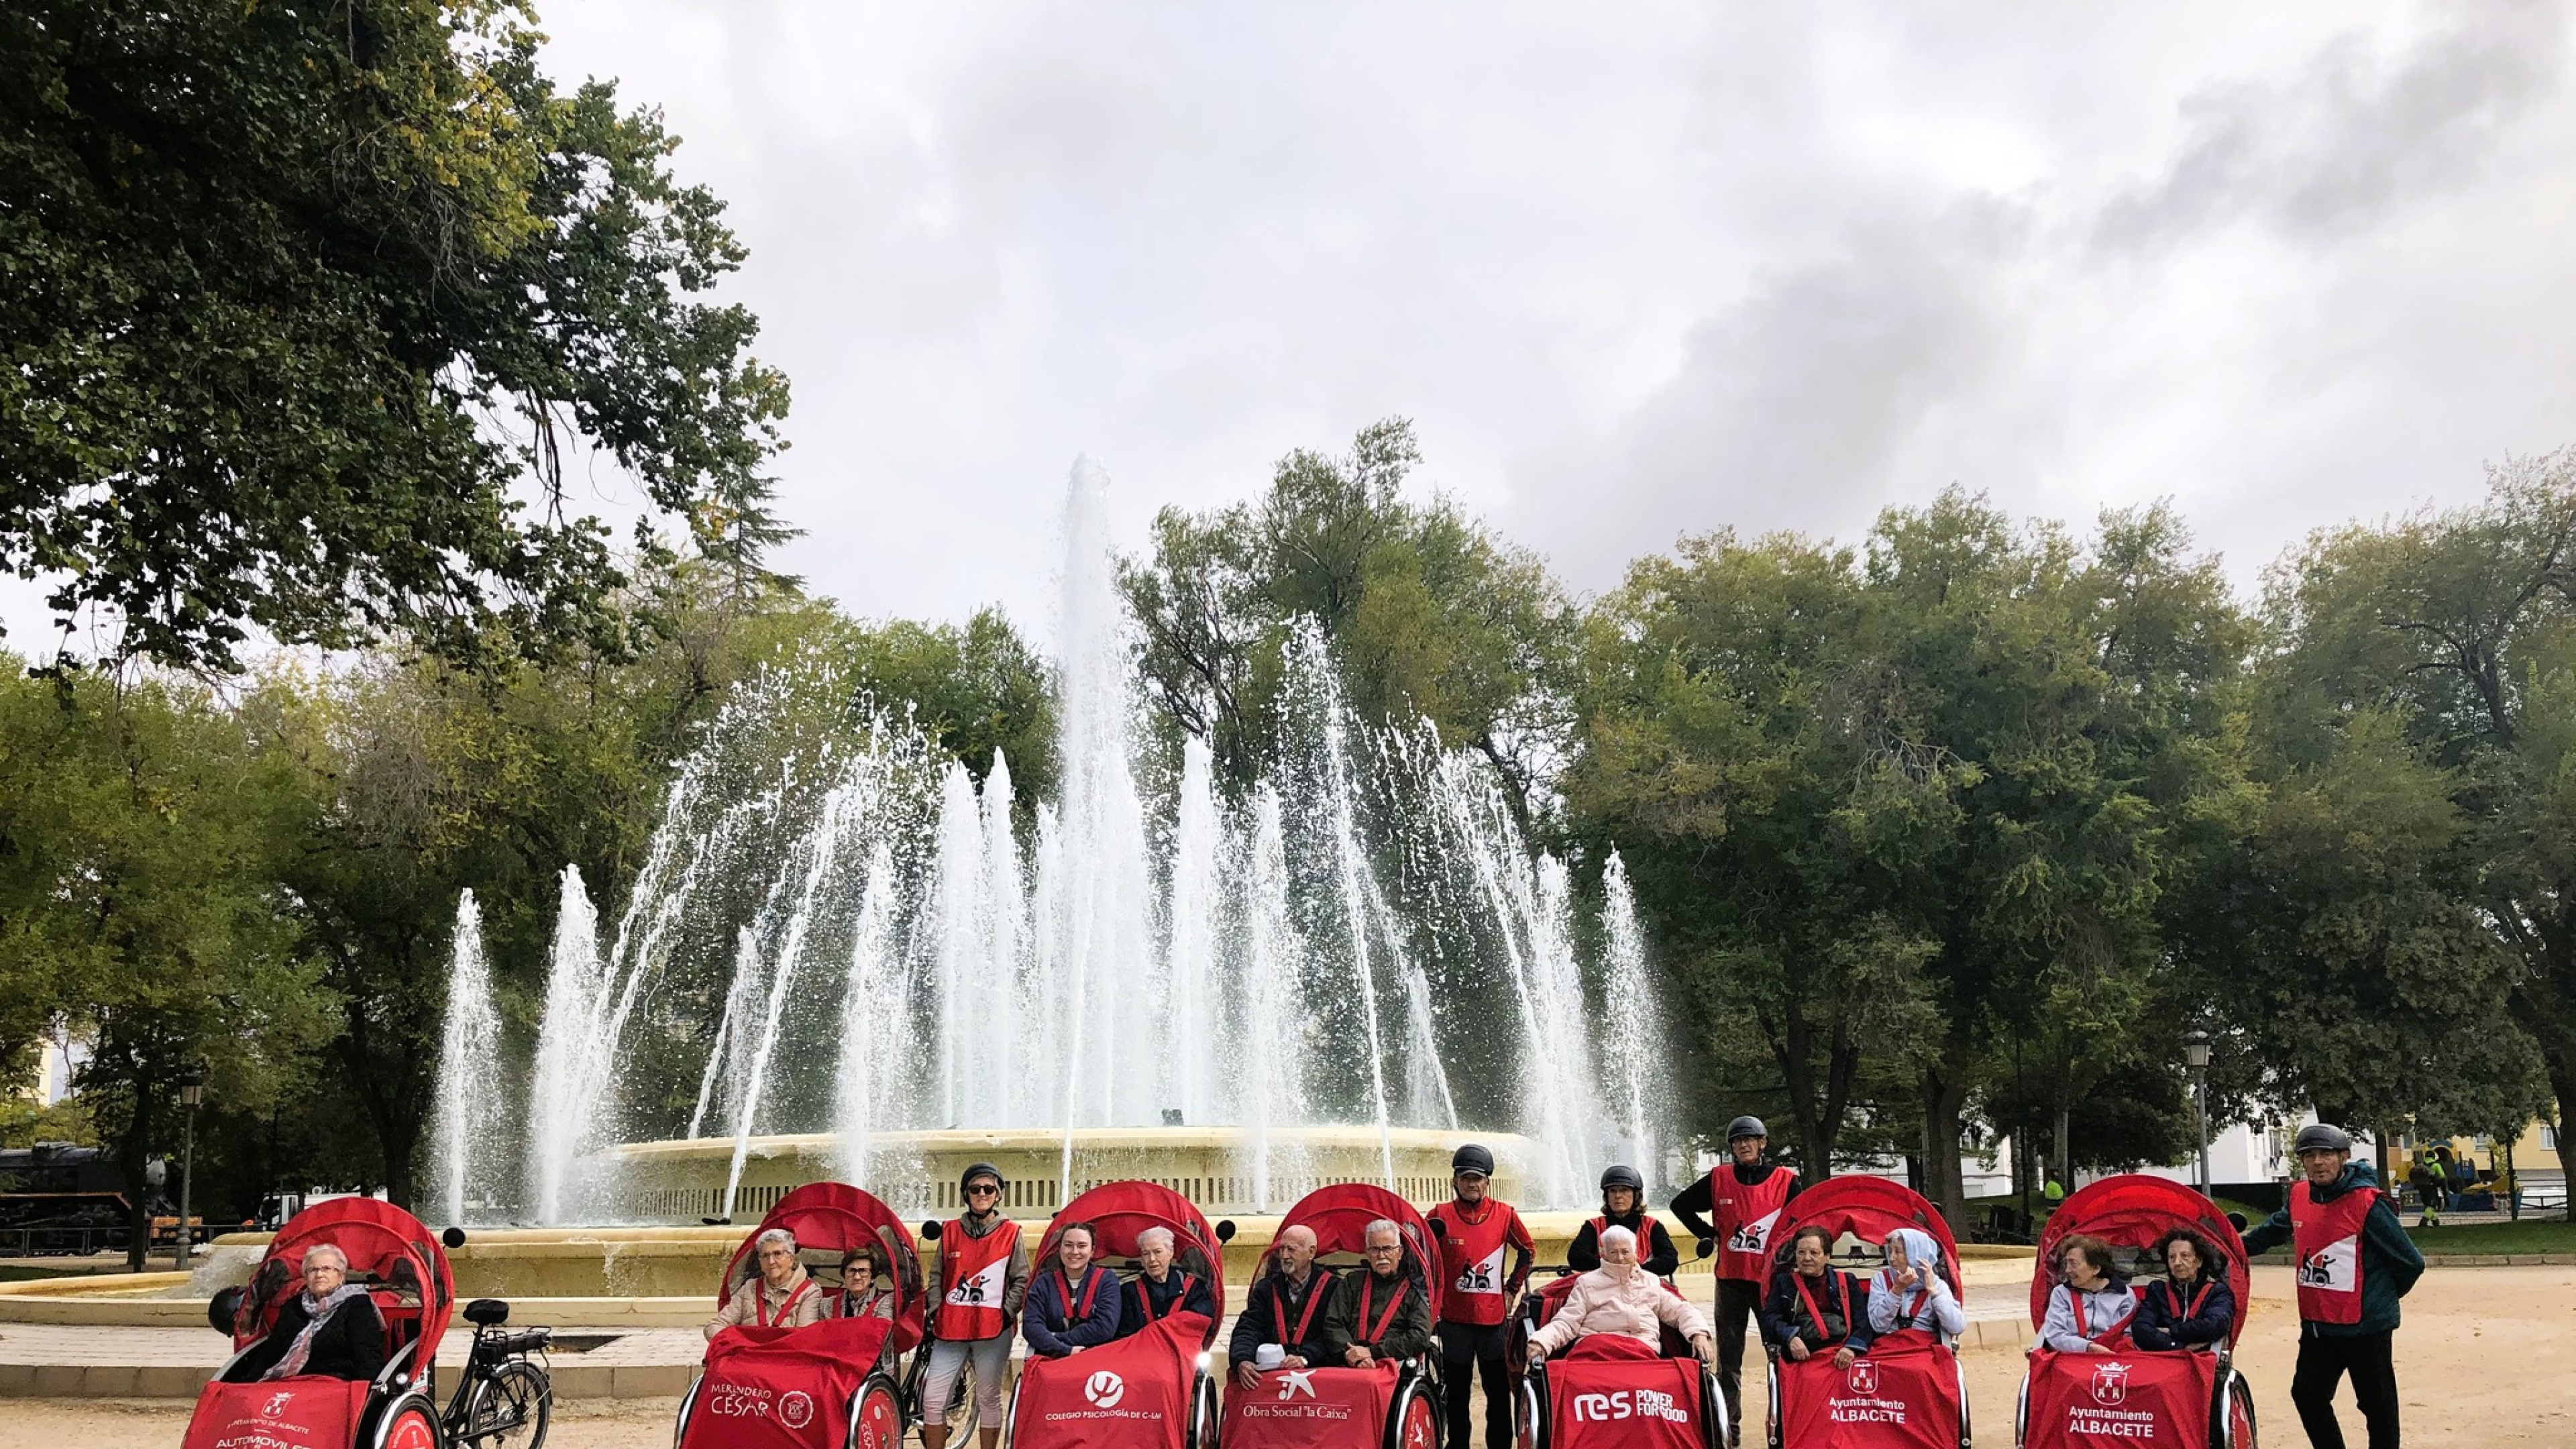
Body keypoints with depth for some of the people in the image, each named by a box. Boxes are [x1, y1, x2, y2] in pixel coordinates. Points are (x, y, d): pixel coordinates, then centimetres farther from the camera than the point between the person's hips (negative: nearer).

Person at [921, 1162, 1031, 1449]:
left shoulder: (1010, 1233, 4)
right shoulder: (950, 1231, 10)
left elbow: (1021, 1280, 4)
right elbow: (937, 1276, 14)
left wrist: (1007, 1313, -6)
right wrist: (935, 1311, 3)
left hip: (993, 1330, -2)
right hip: (950, 1329, 2)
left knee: (989, 1399, 5)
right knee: (933, 1399, -1)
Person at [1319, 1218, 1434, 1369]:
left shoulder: (1414, 1289, 13)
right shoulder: (1352, 1283, 21)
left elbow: (1420, 1337, 0)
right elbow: (1332, 1326, 9)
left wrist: (1372, 1351, -8)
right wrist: (1356, 1357, -10)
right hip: (1349, 1367, 1)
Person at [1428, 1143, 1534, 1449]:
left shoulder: (1504, 1214, -2)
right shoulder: (1441, 1215, -4)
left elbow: (1527, 1251, 12)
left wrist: (1512, 1288, 8)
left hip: (1494, 1316, 0)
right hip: (1454, 1317, 0)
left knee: (1498, 1391, 6)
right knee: (1457, 1392, 10)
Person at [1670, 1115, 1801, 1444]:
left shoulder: (1785, 1181, -3)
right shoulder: (1719, 1179, 2)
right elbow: (1681, 1205, 12)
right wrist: (1709, 1234, 6)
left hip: (1771, 1278, -2)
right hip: (1730, 1278, 2)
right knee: (1728, 1359, 7)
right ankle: (1729, 1426, 14)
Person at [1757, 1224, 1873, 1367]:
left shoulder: (1847, 1282, 21)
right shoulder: (1783, 1282, 21)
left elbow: (1863, 1321, 8)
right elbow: (1769, 1317, 8)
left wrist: (1852, 1347, -13)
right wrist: (1790, 1337, -13)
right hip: (1802, 1359, -1)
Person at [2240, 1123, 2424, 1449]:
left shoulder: (2366, 1203, -16)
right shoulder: (2299, 1196, 1)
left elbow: (2410, 1263, -10)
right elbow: (2273, 1230, 23)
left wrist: (2385, 1295, 4)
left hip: (2365, 1327, -6)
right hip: (2316, 1325, 6)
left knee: (2378, 1408, 7)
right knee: (2307, 1395, 14)